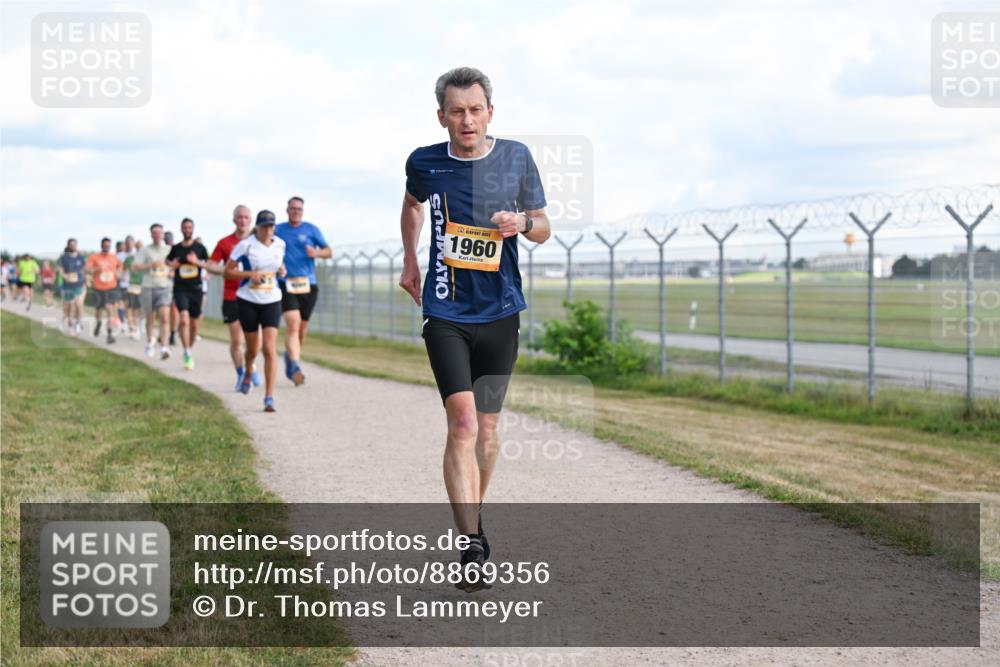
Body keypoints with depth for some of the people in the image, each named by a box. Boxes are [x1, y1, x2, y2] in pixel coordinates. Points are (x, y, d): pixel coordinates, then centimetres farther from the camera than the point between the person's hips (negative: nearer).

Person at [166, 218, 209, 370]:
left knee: (194, 324, 9)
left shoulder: (200, 248, 4)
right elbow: (168, 262, 22)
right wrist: (171, 265, -2)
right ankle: (187, 355, -17)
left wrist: (197, 262, -14)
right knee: (184, 319, -19)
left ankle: (190, 350, 30)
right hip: (180, 289, -1)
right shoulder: (175, 248, 6)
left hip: (196, 289, 1)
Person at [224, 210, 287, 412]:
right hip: (248, 301, -1)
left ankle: (269, 397, -12)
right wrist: (250, 274, -20)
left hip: (272, 302, 1)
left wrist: (282, 271, 0)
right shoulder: (245, 245, -10)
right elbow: (227, 272, -6)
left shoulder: (280, 244, 2)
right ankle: (247, 374, 47)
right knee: (253, 348, 11)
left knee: (270, 348, -13)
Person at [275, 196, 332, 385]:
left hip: (308, 284, 2)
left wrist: (316, 253, -14)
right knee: (293, 323, -18)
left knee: (302, 328, 9)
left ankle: (290, 355, 35)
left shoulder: (311, 229, 7)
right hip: (286, 284, -2)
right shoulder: (278, 230, 8)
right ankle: (294, 366, -25)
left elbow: (329, 252, 6)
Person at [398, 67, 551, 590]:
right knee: (462, 421, -15)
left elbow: (543, 229, 6)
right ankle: (472, 545, -18)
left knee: (486, 427, 11)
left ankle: (473, 514, 34)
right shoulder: (424, 163, -2)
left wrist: (523, 223, -15)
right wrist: (410, 260, 23)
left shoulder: (516, 158, -1)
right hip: (446, 312, -2)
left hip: (500, 312, 2)